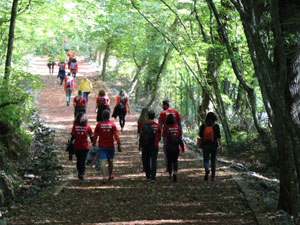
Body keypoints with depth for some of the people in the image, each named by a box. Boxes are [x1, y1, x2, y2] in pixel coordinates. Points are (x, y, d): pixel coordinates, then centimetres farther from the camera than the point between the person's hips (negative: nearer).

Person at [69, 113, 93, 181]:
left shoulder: (75, 126, -5)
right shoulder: (87, 126, -5)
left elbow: (72, 136, -6)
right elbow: (91, 136, -1)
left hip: (76, 147, 1)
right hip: (85, 147, -1)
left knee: (78, 160, 17)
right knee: (83, 160, 1)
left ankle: (80, 173, 27)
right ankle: (81, 174, -13)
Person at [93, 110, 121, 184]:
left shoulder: (99, 125, -1)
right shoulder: (112, 125, -2)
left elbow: (95, 135, 1)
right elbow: (116, 136, -7)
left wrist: (94, 144, 10)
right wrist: (119, 145, -5)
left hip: (102, 146, -1)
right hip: (111, 146, 1)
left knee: (103, 161, -8)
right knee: (110, 161, 18)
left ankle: (104, 177, -23)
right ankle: (110, 175, 33)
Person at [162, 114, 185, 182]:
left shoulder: (165, 128, -9)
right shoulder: (178, 128, -1)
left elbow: (165, 139, -9)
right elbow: (180, 138, 3)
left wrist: (164, 148, -5)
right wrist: (182, 147, 11)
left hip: (168, 148, -1)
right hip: (176, 147, 1)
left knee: (169, 161, 13)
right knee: (175, 161, 8)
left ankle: (170, 175, 22)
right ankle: (175, 173, -14)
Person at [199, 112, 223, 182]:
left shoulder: (203, 125, -3)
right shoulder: (216, 126, -7)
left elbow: (200, 136, 4)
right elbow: (218, 137, -9)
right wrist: (221, 146, -4)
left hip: (205, 145, 0)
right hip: (214, 145, 0)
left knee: (206, 160, 7)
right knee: (213, 160, 12)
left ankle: (207, 170, -24)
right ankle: (213, 176, 13)